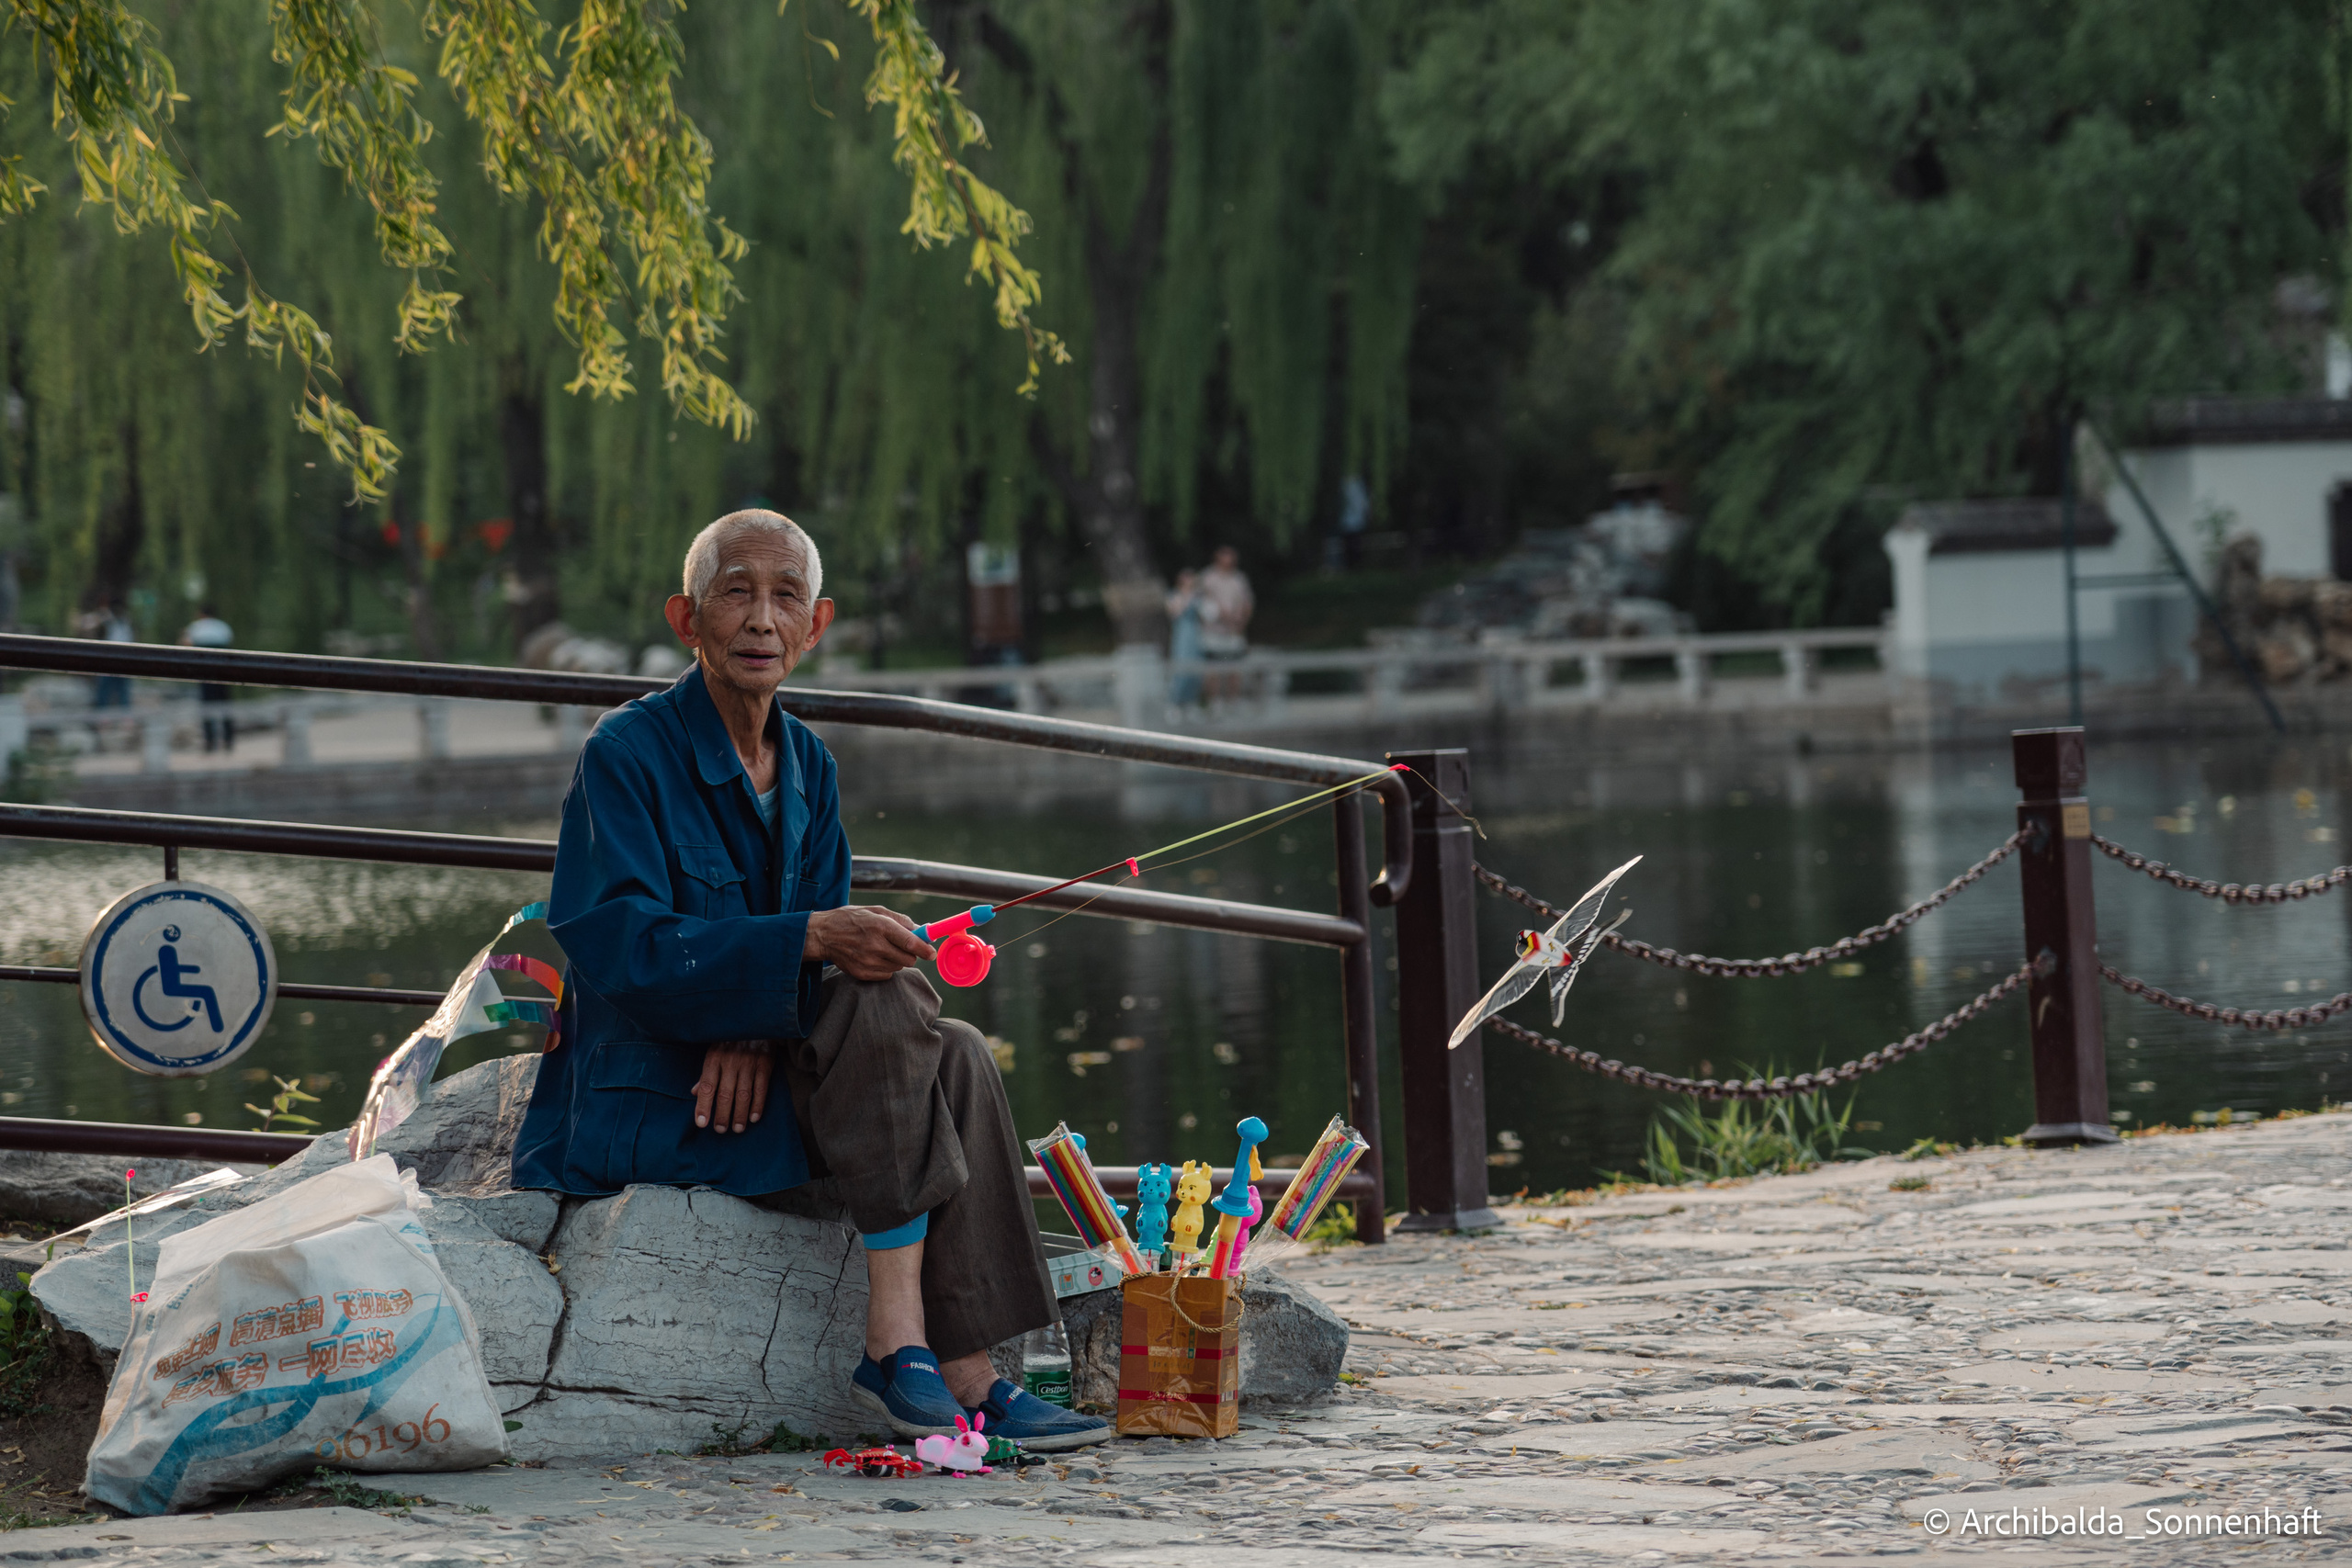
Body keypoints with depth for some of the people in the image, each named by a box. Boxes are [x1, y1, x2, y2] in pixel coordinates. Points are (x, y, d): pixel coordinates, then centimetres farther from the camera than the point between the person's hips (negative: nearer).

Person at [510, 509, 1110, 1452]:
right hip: (647, 1106, -7)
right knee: (887, 1004, -26)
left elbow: (825, 945, 8)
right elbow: (620, 948, -22)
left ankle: (964, 1374, -24)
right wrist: (810, 941, -31)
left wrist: (757, 1031, -15)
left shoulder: (806, 765, 11)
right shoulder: (627, 754, -11)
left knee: (958, 1061, -17)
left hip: (747, 1083, 7)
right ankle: (896, 1337, -28)